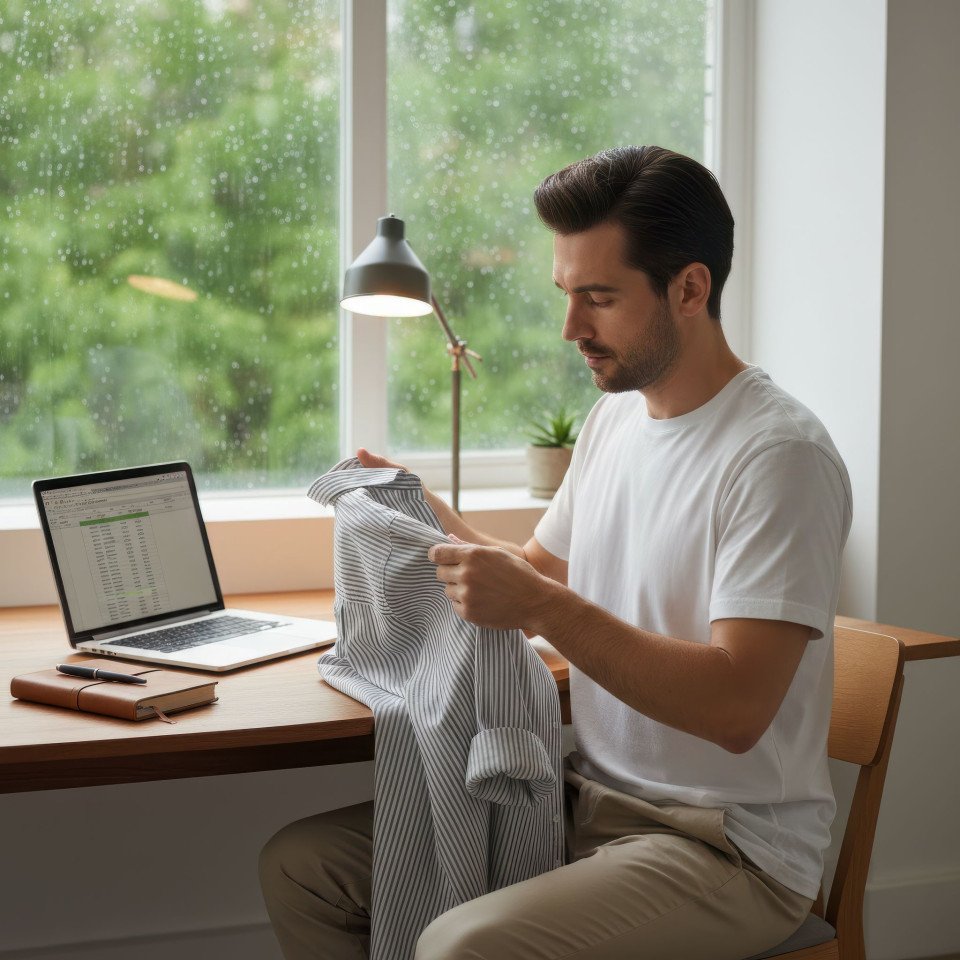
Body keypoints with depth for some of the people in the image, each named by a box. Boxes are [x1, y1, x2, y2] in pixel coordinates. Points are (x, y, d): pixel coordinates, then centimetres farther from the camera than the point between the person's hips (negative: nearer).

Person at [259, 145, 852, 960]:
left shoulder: (779, 455, -18)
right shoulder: (614, 417, 10)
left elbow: (738, 707, -25)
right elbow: (544, 569, 24)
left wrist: (541, 607, -29)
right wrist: (428, 514, 7)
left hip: (727, 843, -8)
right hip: (589, 798, 8)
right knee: (298, 864, 1)